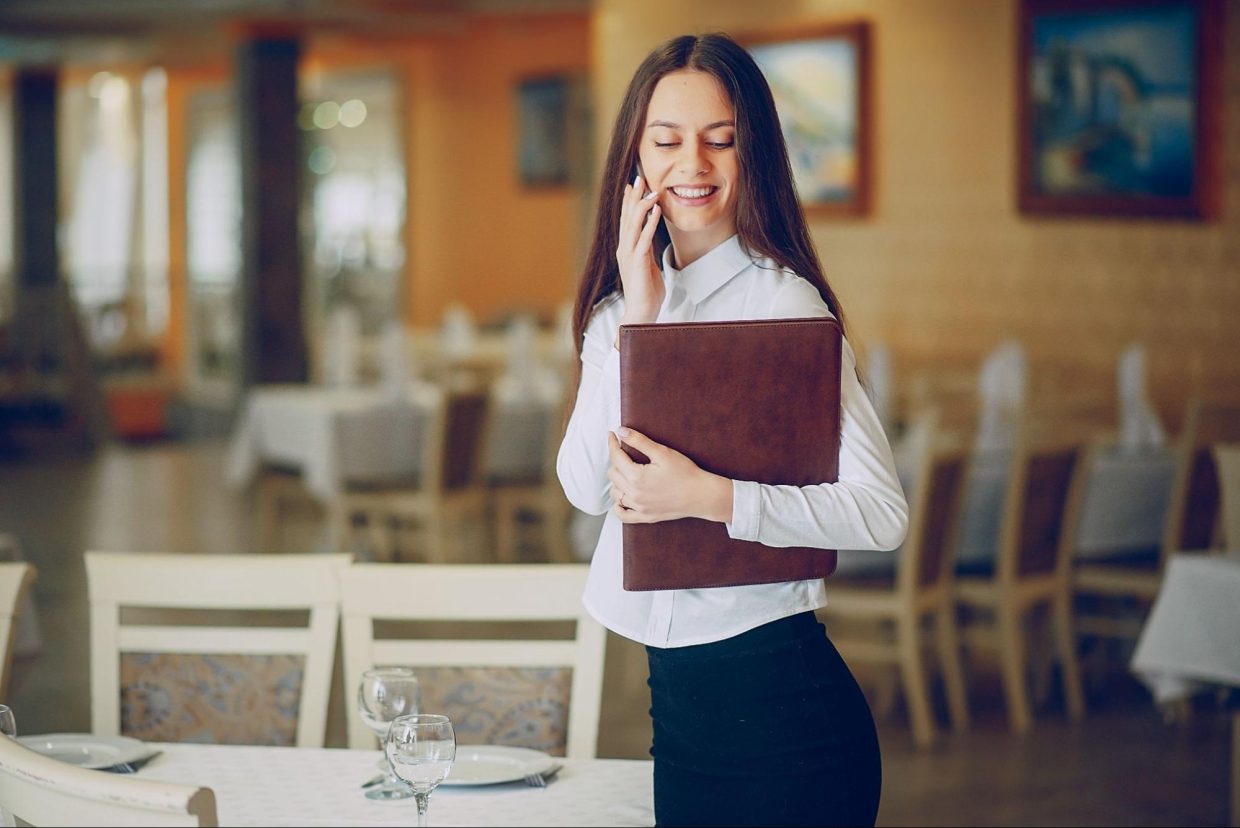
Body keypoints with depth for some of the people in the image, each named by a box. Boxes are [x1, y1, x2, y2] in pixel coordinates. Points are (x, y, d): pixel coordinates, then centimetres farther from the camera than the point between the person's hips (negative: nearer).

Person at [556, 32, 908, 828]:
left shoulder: (781, 303, -13)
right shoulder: (620, 303, 8)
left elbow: (883, 512, -20)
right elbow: (586, 485, -4)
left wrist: (711, 495, -28)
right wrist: (636, 318, -10)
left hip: (774, 701, -6)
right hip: (678, 693, 6)